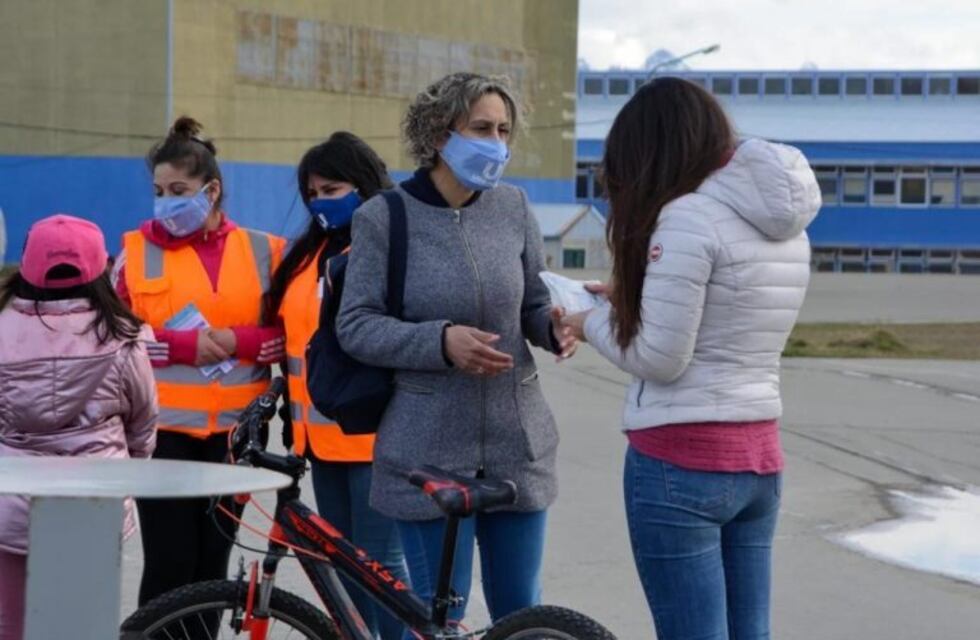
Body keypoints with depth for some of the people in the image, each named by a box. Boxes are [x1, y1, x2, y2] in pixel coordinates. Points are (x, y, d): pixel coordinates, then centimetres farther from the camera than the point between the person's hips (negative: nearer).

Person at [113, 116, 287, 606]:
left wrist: (239, 341, -14)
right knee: (168, 563, -5)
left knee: (212, 564, 8)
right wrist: (182, 345, -15)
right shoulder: (137, 251, 1)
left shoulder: (261, 251, 5)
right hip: (163, 428, -2)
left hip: (234, 430, 2)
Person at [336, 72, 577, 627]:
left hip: (517, 446, 3)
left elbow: (535, 306, 10)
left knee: (520, 611, 11)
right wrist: (441, 341, -22)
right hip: (429, 450, -3)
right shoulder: (384, 218, -5)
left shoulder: (512, 208, 3)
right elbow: (355, 327, -7)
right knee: (440, 617, 1)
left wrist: (556, 328, -13)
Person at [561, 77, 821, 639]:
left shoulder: (688, 217, -14)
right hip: (760, 458, 8)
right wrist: (631, 297, 15)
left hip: (681, 463, -8)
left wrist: (592, 323, 3)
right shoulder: (785, 221, 10)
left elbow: (658, 358, -14)